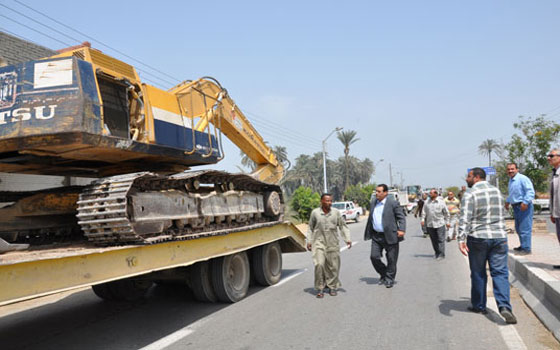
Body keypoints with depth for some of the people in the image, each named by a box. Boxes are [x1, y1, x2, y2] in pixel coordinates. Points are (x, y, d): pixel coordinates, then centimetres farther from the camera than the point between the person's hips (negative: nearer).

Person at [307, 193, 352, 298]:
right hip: (319, 243, -1)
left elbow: (343, 226, 7)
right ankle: (320, 288, 2)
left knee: (333, 266, 4)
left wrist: (347, 239, -2)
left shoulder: (336, 212, 2)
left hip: (333, 244, 2)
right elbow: (310, 228, 10)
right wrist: (309, 241, 6)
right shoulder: (315, 213, 0)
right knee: (319, 265, -12)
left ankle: (332, 287, 22)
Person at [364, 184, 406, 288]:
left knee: (391, 259, 4)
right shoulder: (373, 202, 10)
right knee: (374, 257, 0)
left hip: (389, 236, -5)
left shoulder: (392, 203, -8)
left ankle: (389, 279, 22)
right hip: (376, 236, 5)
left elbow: (401, 217, -7)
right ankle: (383, 275, 24)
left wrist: (401, 229, -21)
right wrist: (368, 233, 17)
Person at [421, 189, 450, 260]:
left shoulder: (441, 202, 0)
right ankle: (437, 253, 21)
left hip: (440, 224, -3)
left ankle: (441, 255, 0)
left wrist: (447, 222, 3)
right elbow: (424, 212, 10)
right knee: (433, 240, 9)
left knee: (441, 240, -4)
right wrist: (422, 219, -3)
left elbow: (446, 213, 5)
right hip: (430, 224, 3)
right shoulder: (427, 203, 9)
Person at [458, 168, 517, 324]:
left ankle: (479, 306, 21)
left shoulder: (470, 194, -9)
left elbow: (465, 219, -19)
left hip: (478, 238, -4)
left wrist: (461, 239, -23)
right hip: (499, 236, 4)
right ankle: (504, 306, -12)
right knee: (500, 272, 3)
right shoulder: (497, 191, 11)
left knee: (478, 273, 9)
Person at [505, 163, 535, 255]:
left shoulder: (522, 178, -12)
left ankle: (526, 249, -4)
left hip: (523, 206, -10)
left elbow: (530, 191, -20)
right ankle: (522, 246, 28)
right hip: (516, 207, 10)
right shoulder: (511, 180, 17)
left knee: (524, 228, -8)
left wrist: (525, 202, -26)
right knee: (519, 229, 17)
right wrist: (507, 201, 26)